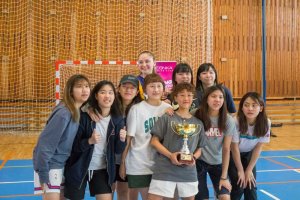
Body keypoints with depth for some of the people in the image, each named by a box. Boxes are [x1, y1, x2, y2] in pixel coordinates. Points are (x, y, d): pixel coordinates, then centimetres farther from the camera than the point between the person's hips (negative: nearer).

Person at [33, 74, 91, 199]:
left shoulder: (80, 111, -1)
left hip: (63, 164, 8)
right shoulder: (63, 113, -24)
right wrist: (43, 174, -21)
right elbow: (45, 143, -24)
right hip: (50, 165, -8)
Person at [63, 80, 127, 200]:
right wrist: (89, 141, -30)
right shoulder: (84, 116, -15)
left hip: (102, 170, 3)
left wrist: (122, 140, -21)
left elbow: (118, 150, -1)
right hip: (79, 169, -2)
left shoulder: (117, 119, -5)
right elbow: (73, 146, -13)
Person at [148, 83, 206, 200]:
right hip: (164, 170, -4)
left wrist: (194, 158, -7)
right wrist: (170, 155, -16)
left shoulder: (198, 123, 10)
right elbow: (154, 141, -3)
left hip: (188, 172, 4)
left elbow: (199, 148, 15)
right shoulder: (167, 118, -2)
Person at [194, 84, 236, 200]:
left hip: (218, 163, 1)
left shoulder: (228, 121, -13)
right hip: (199, 162, -1)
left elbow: (226, 149, -9)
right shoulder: (196, 116, -17)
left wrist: (224, 176, -8)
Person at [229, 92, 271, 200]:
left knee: (251, 186, -2)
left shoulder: (265, 123, -23)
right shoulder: (236, 122, -33)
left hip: (248, 154, 3)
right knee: (239, 186, -11)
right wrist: (240, 171, -14)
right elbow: (235, 148, -21)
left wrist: (249, 170, -10)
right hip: (232, 154, -3)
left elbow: (258, 148, -12)